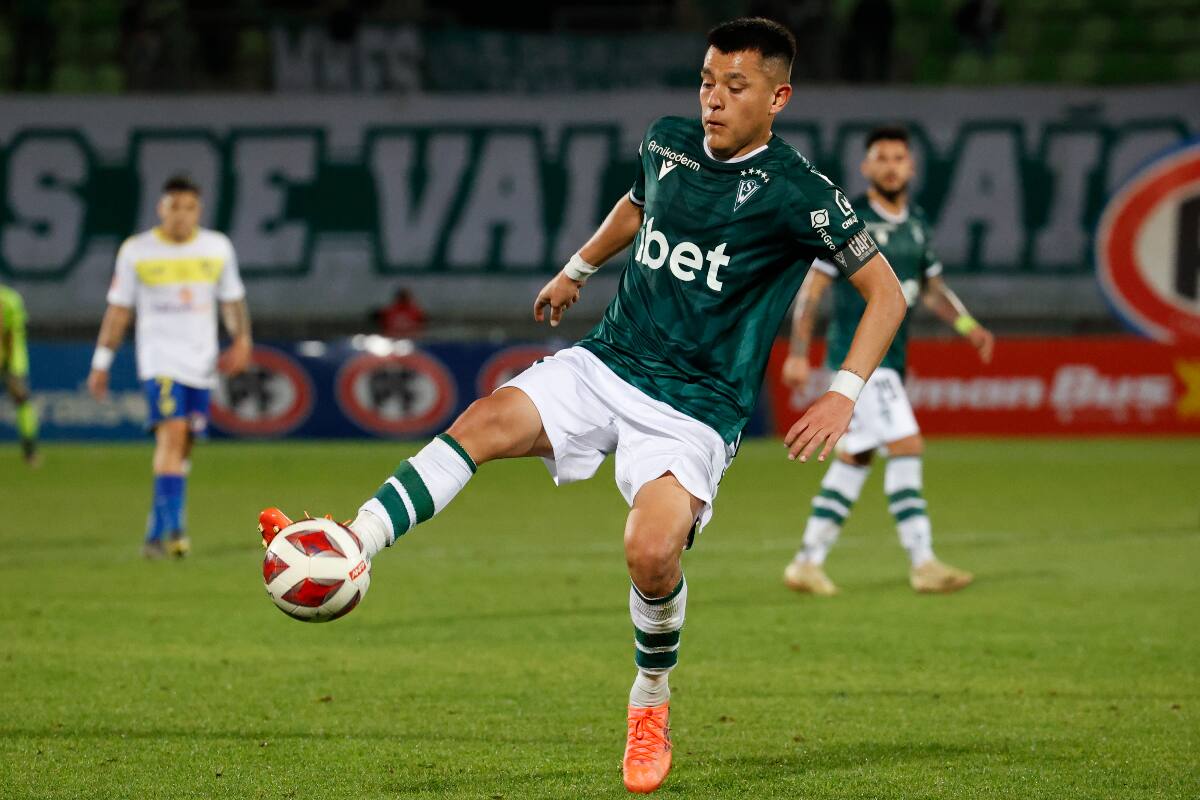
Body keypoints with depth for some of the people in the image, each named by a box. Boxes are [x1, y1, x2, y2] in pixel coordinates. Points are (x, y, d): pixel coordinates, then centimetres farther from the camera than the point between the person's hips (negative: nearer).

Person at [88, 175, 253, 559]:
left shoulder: (217, 247, 7)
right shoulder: (136, 251, 0)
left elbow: (232, 299, 17)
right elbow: (118, 309, 5)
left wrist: (242, 339, 1)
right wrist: (101, 363, 5)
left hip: (202, 361, 4)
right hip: (159, 357, -4)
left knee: (181, 447, 6)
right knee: (172, 431, -21)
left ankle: (157, 532, 17)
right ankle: (171, 527, -26)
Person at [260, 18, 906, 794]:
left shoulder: (795, 192, -11)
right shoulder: (667, 143, 6)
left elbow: (886, 293, -6)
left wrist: (846, 393, -15)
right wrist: (577, 269, 39)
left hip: (696, 408, -5)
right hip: (607, 363, 5)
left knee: (652, 550, -26)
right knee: (488, 420, -22)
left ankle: (651, 702, 2)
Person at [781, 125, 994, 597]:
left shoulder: (916, 224, 11)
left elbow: (932, 287, 21)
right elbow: (811, 285, -9)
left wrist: (968, 326, 6)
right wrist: (798, 352, -14)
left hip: (891, 358, 8)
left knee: (854, 458, 10)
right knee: (906, 446, -16)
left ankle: (808, 563, 17)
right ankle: (923, 564, -17)